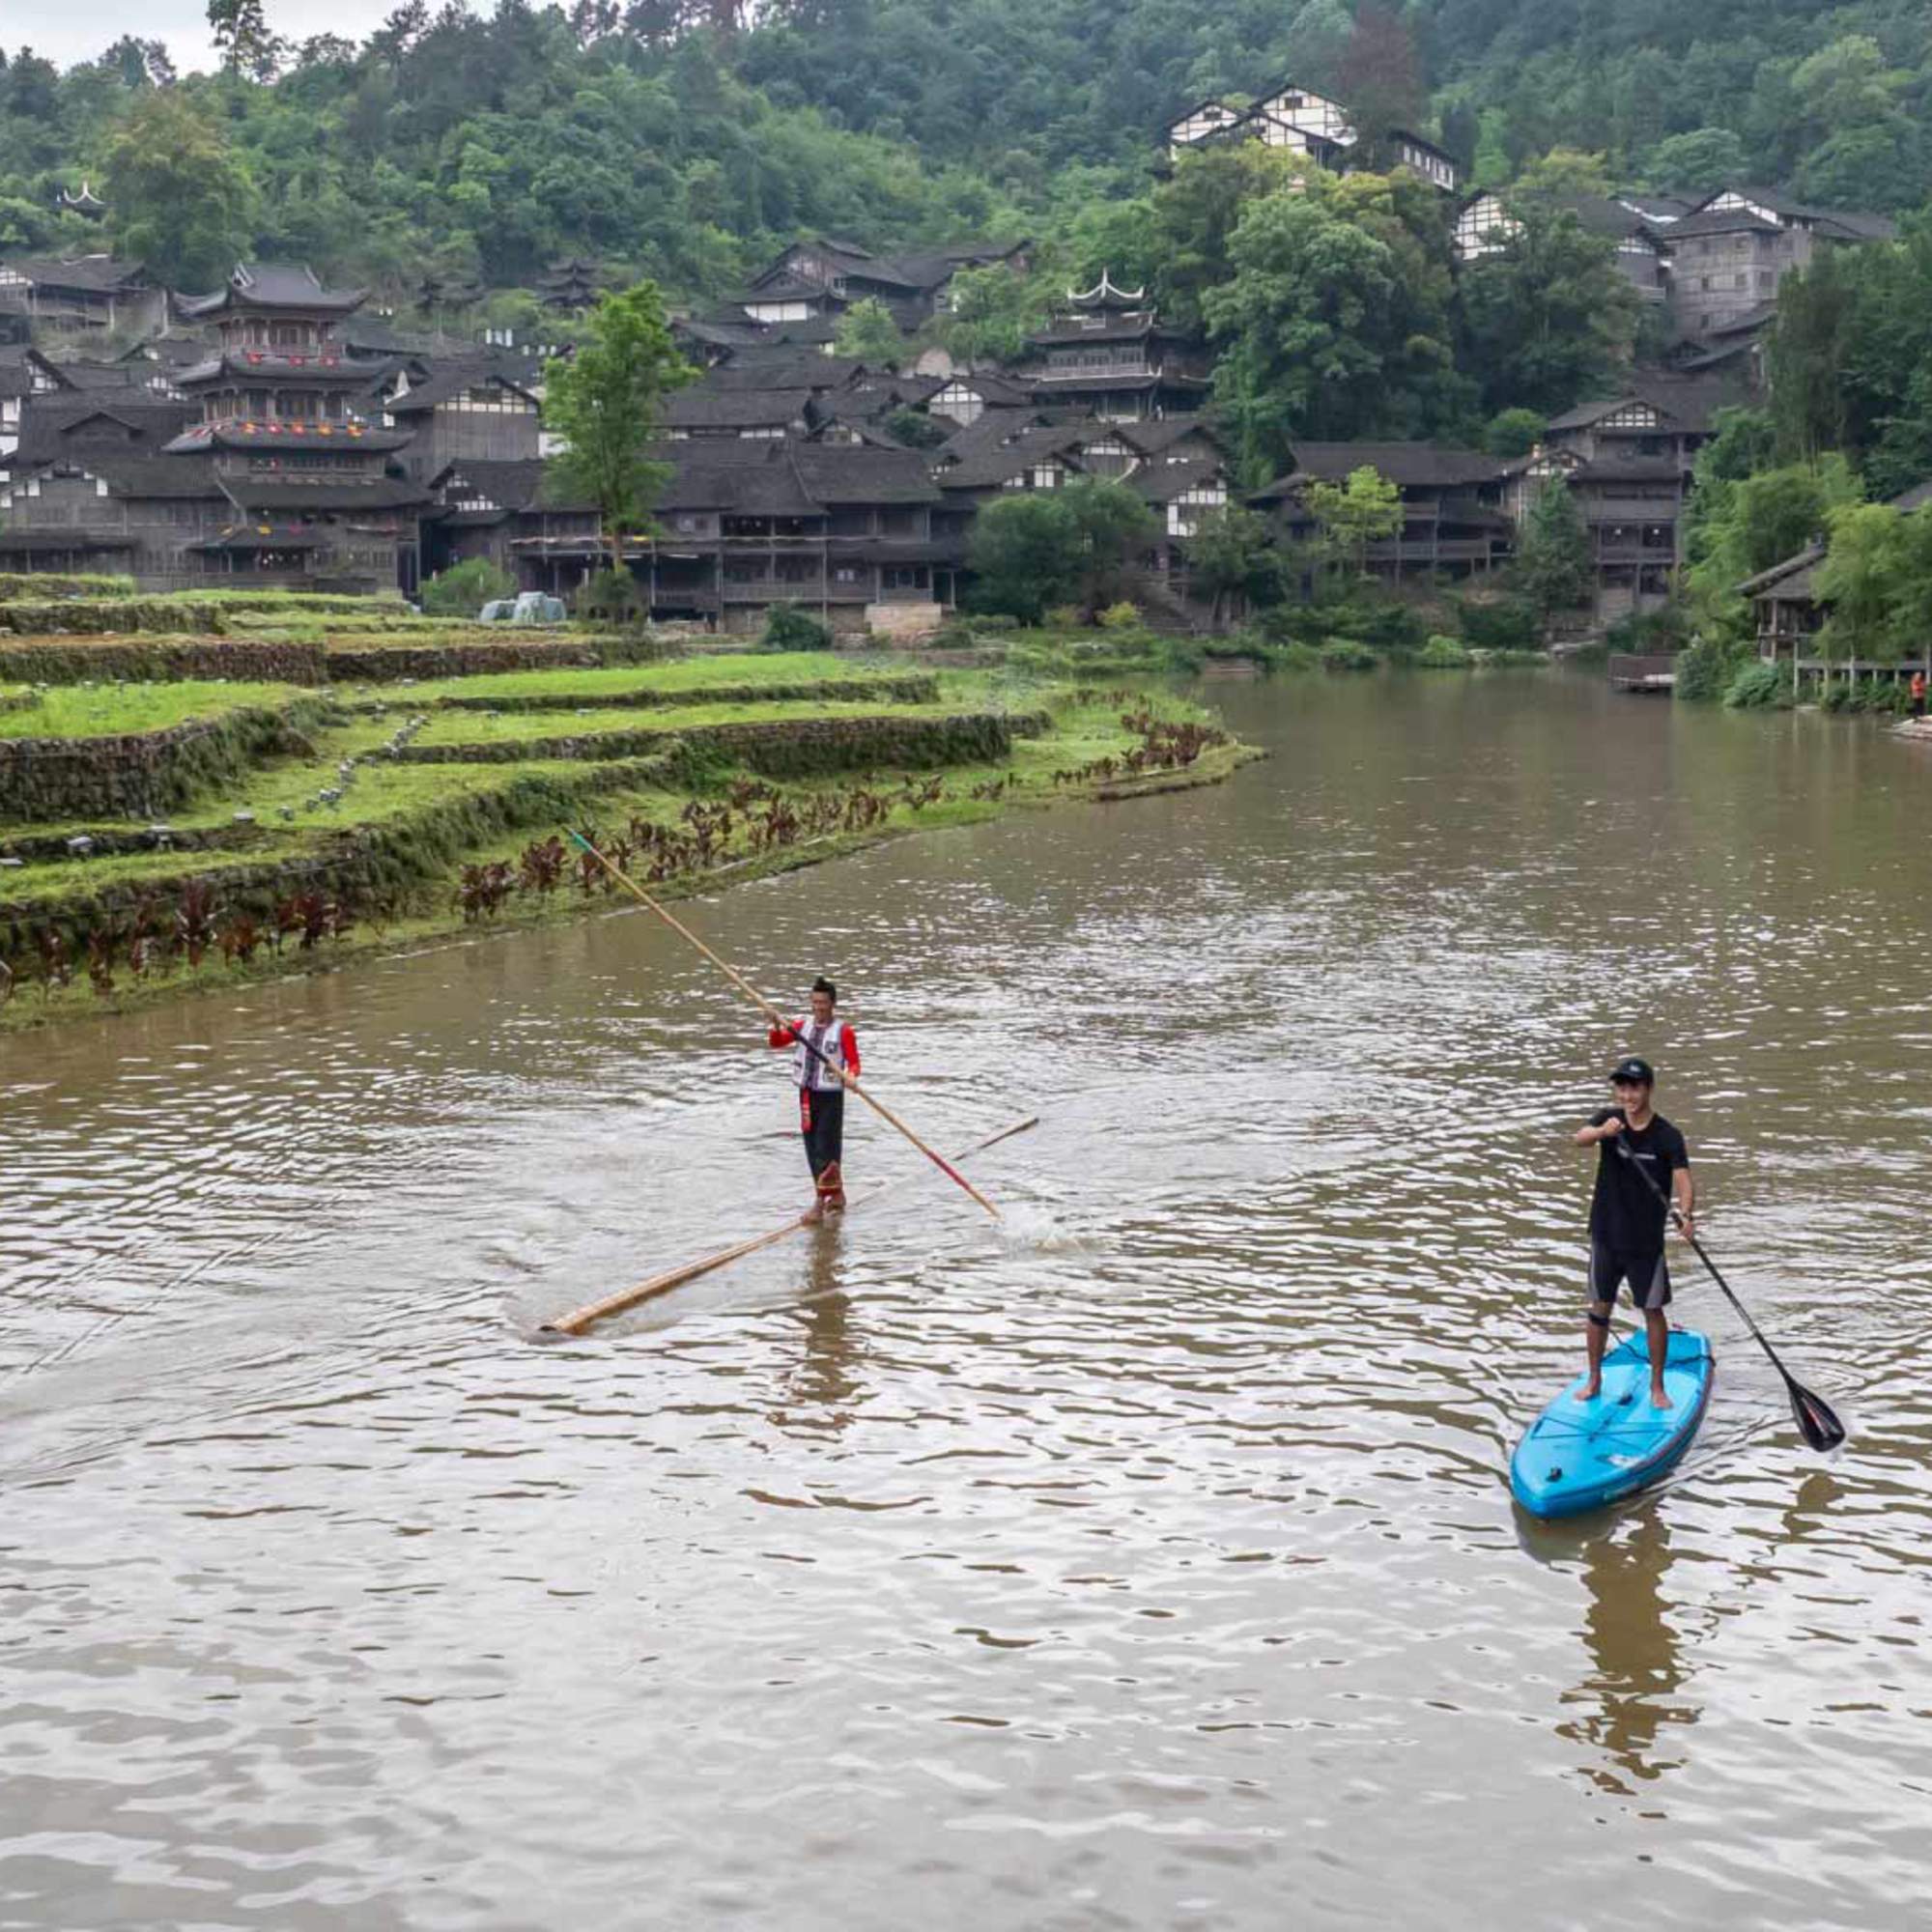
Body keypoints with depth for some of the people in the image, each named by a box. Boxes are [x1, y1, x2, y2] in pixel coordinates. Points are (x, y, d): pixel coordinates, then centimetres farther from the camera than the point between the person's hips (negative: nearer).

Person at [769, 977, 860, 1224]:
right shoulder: (802, 1026, 8)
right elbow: (777, 1042, -1)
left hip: (831, 1096, -6)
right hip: (807, 1095, 6)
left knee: (825, 1150, -8)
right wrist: (776, 1027, -22)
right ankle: (837, 1195, 26)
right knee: (813, 1150, 11)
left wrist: (851, 1076, -32)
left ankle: (820, 1203, -8)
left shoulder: (843, 1032, -7)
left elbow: (854, 1062, -11)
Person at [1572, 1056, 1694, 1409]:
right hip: (1606, 1234, 2)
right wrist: (1603, 1131, -47)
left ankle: (1657, 1386, 17)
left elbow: (1683, 1181, -20)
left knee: (1653, 1311, 5)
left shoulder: (1667, 1136, -11)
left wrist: (1686, 1214, -41)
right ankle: (1594, 1379, 26)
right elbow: (1580, 1138, -24)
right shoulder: (1608, 1118, -4)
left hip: (1647, 1239, -2)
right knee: (1600, 1308, 11)